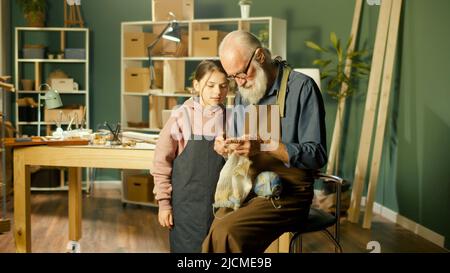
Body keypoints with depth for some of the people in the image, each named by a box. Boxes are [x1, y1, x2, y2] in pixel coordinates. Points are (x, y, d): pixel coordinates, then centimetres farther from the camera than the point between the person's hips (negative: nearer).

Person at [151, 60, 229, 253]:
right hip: (186, 206, -2)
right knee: (187, 247, 5)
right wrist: (163, 202, -3)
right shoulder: (182, 117, -6)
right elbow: (162, 162, -3)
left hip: (220, 205, 3)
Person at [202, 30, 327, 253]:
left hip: (287, 193, -6)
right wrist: (224, 146, -2)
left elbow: (316, 155, -13)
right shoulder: (243, 93, 13)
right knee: (215, 236, -21)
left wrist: (263, 145, -24)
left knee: (226, 234, -28)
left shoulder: (301, 87, -8)